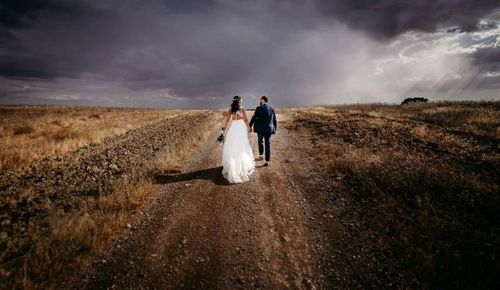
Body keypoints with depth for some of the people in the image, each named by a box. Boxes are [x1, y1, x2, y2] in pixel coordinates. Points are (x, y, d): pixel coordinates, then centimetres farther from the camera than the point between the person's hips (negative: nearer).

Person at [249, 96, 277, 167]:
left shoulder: (259, 108, -9)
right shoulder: (271, 109, 6)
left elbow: (253, 118, -13)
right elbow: (274, 121, 9)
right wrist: (274, 130, 18)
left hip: (260, 129, -3)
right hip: (269, 129, 3)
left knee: (260, 141, 23)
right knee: (267, 144, 5)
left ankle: (260, 156, 30)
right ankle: (267, 162, 4)